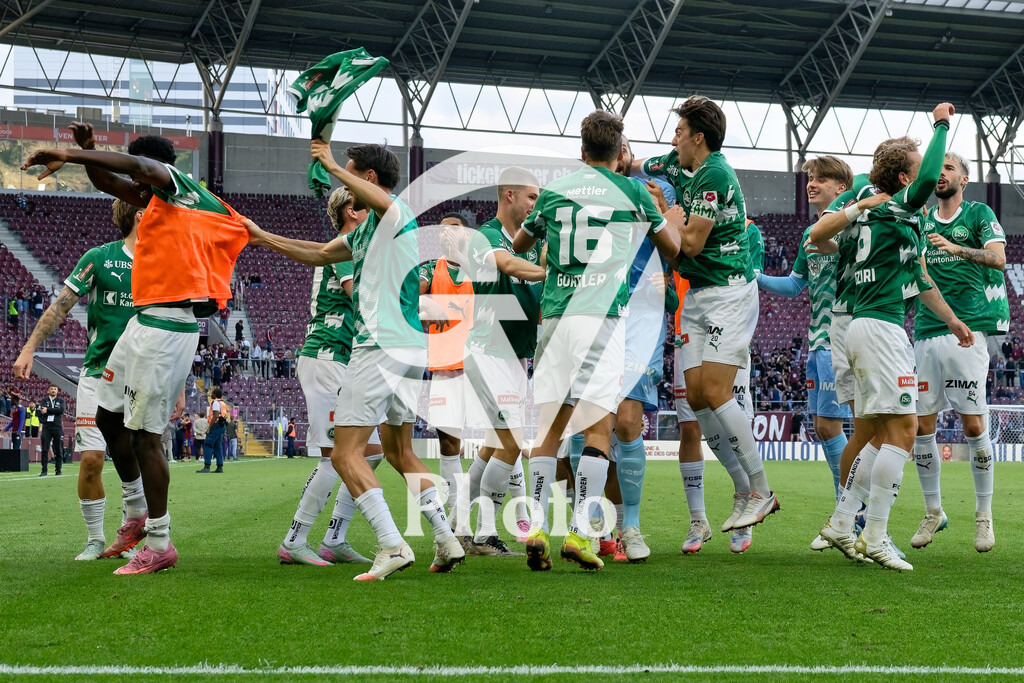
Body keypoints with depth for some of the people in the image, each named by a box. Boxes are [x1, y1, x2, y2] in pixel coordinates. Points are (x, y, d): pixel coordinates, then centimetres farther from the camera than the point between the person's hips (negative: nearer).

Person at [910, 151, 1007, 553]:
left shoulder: (979, 214, 4)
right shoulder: (922, 220, 17)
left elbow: (998, 257, -12)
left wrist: (956, 248, -28)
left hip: (967, 331, -4)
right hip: (925, 332, 5)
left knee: (973, 423, -7)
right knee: (920, 426, 2)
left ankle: (984, 515, 5)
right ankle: (933, 512, 15)